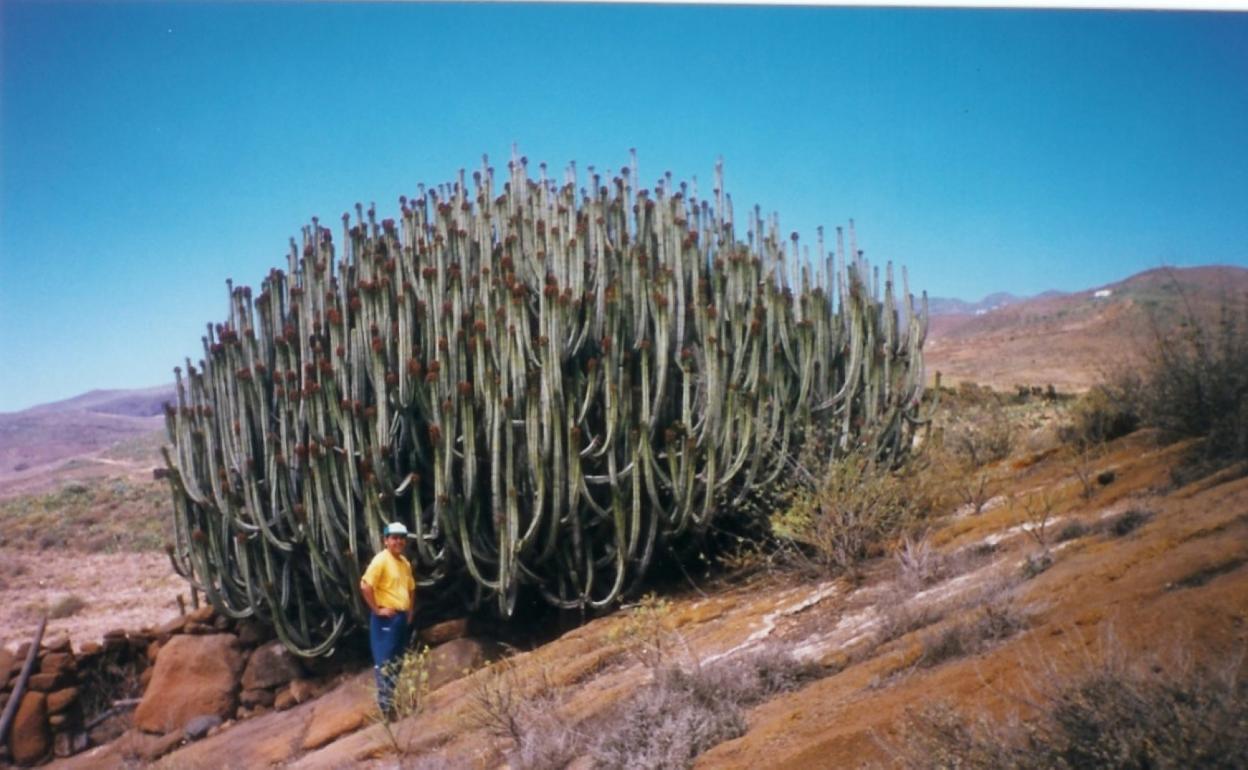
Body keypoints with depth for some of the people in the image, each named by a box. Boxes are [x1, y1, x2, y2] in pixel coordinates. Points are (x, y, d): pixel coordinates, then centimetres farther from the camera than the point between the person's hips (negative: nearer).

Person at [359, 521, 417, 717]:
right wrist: (376, 609, -18)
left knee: (397, 661, 15)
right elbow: (365, 586, -22)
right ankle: (386, 705, -3)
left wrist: (410, 610, 14)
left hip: (402, 617, 9)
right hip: (386, 618, -9)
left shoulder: (405, 562, 13)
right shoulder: (381, 560, -13)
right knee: (385, 662, -6)